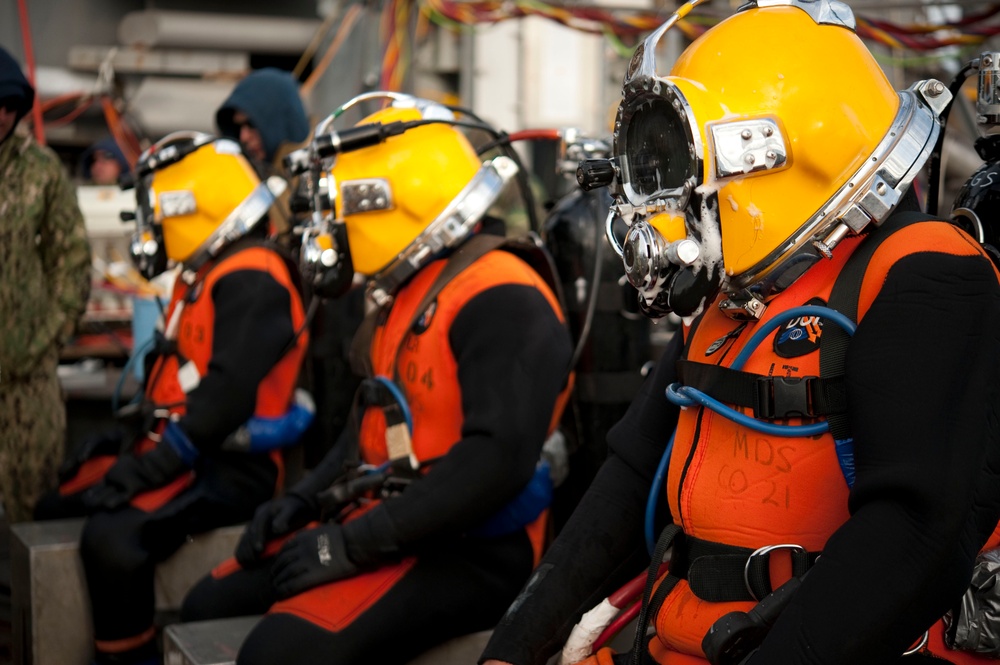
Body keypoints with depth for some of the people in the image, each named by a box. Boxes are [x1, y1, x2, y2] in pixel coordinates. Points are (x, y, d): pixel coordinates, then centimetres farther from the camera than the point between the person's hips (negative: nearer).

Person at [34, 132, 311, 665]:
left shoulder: (252, 280, -17)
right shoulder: (204, 274, 17)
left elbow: (230, 389, -27)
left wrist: (157, 464, -25)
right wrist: (133, 434, 13)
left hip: (231, 468, -11)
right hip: (178, 450, 11)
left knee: (111, 537, -30)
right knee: (55, 512, 13)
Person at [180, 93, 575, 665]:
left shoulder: (500, 301, -17)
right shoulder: (409, 294, 16)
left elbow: (496, 460, -27)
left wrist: (355, 544, -23)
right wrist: (305, 500, 12)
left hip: (468, 550, -10)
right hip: (383, 516, 10)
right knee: (211, 606, 8)